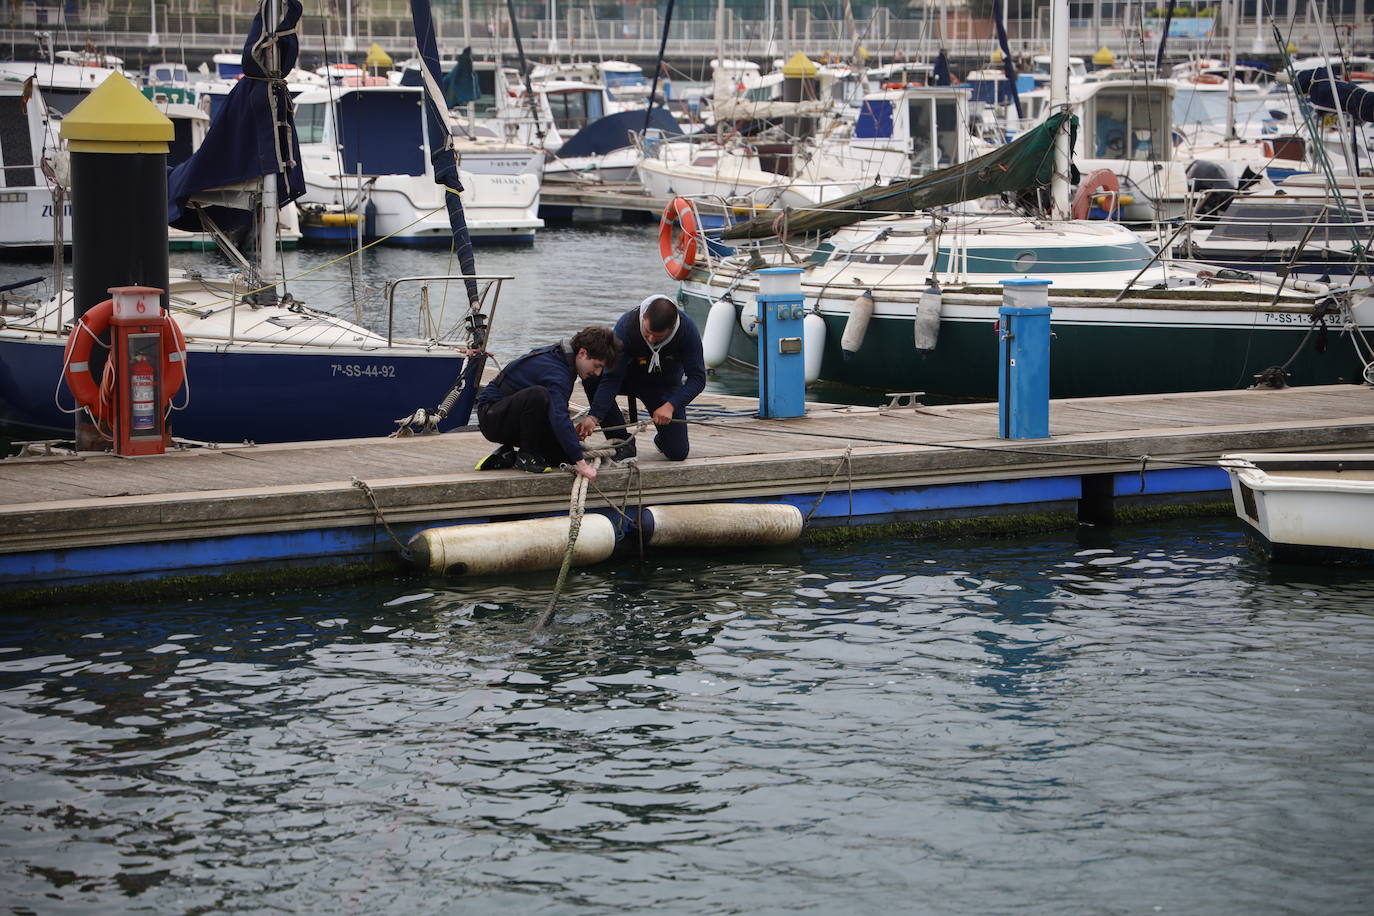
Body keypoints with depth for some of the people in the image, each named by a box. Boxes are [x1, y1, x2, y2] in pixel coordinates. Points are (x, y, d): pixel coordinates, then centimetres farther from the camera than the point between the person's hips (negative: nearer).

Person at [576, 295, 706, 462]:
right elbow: (611, 377, -32)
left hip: (666, 384, 0)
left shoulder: (687, 328, -29)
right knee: (591, 376, -32)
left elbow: (697, 378, -24)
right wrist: (594, 417, -43)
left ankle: (662, 436, 26)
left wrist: (671, 405, -39)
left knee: (677, 453, -13)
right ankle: (622, 441, -17)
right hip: (631, 377, 0)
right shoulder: (626, 325, -31)